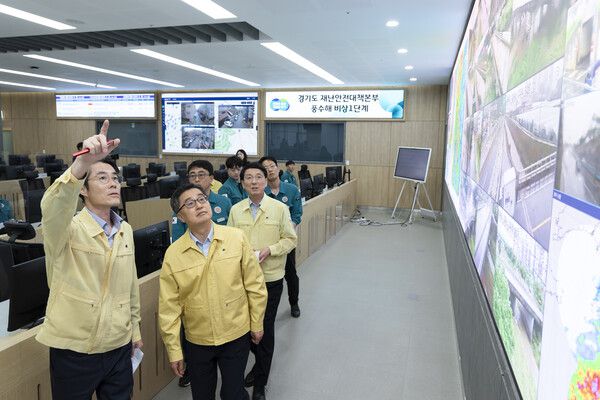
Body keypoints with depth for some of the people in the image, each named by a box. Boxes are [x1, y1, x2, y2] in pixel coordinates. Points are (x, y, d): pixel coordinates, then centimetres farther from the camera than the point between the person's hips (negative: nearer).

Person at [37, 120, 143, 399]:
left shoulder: (125, 231, 3)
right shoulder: (66, 229, -14)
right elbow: (52, 208, -38)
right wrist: (83, 162, -53)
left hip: (119, 347, 5)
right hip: (73, 351, -4)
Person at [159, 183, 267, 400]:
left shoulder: (236, 238, -11)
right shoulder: (173, 254, -10)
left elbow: (254, 285, -3)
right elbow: (169, 307, -5)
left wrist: (257, 324, 2)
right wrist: (174, 350, -1)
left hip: (237, 335, -1)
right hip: (197, 341, 1)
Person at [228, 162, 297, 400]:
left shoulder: (280, 209, -7)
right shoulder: (235, 210, 1)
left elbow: (290, 239, -2)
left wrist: (269, 250, -17)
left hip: (271, 278, -2)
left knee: (266, 328, 6)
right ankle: (261, 362, 46)